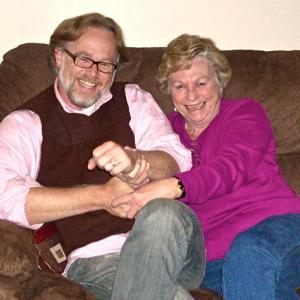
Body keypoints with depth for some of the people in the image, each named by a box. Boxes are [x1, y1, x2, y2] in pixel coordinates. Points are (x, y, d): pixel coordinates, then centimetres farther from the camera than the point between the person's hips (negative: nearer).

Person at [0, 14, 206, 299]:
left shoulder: (132, 99, 19)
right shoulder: (25, 122, 10)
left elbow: (178, 161, 6)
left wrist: (131, 159, -18)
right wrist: (103, 196, -11)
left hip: (167, 236, 4)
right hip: (93, 257, -3)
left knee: (162, 213, -33)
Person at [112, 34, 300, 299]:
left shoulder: (245, 112, 7)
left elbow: (231, 168, -14)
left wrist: (172, 186, -32)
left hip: (272, 221, -1)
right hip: (210, 253, 2)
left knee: (248, 254, -37)